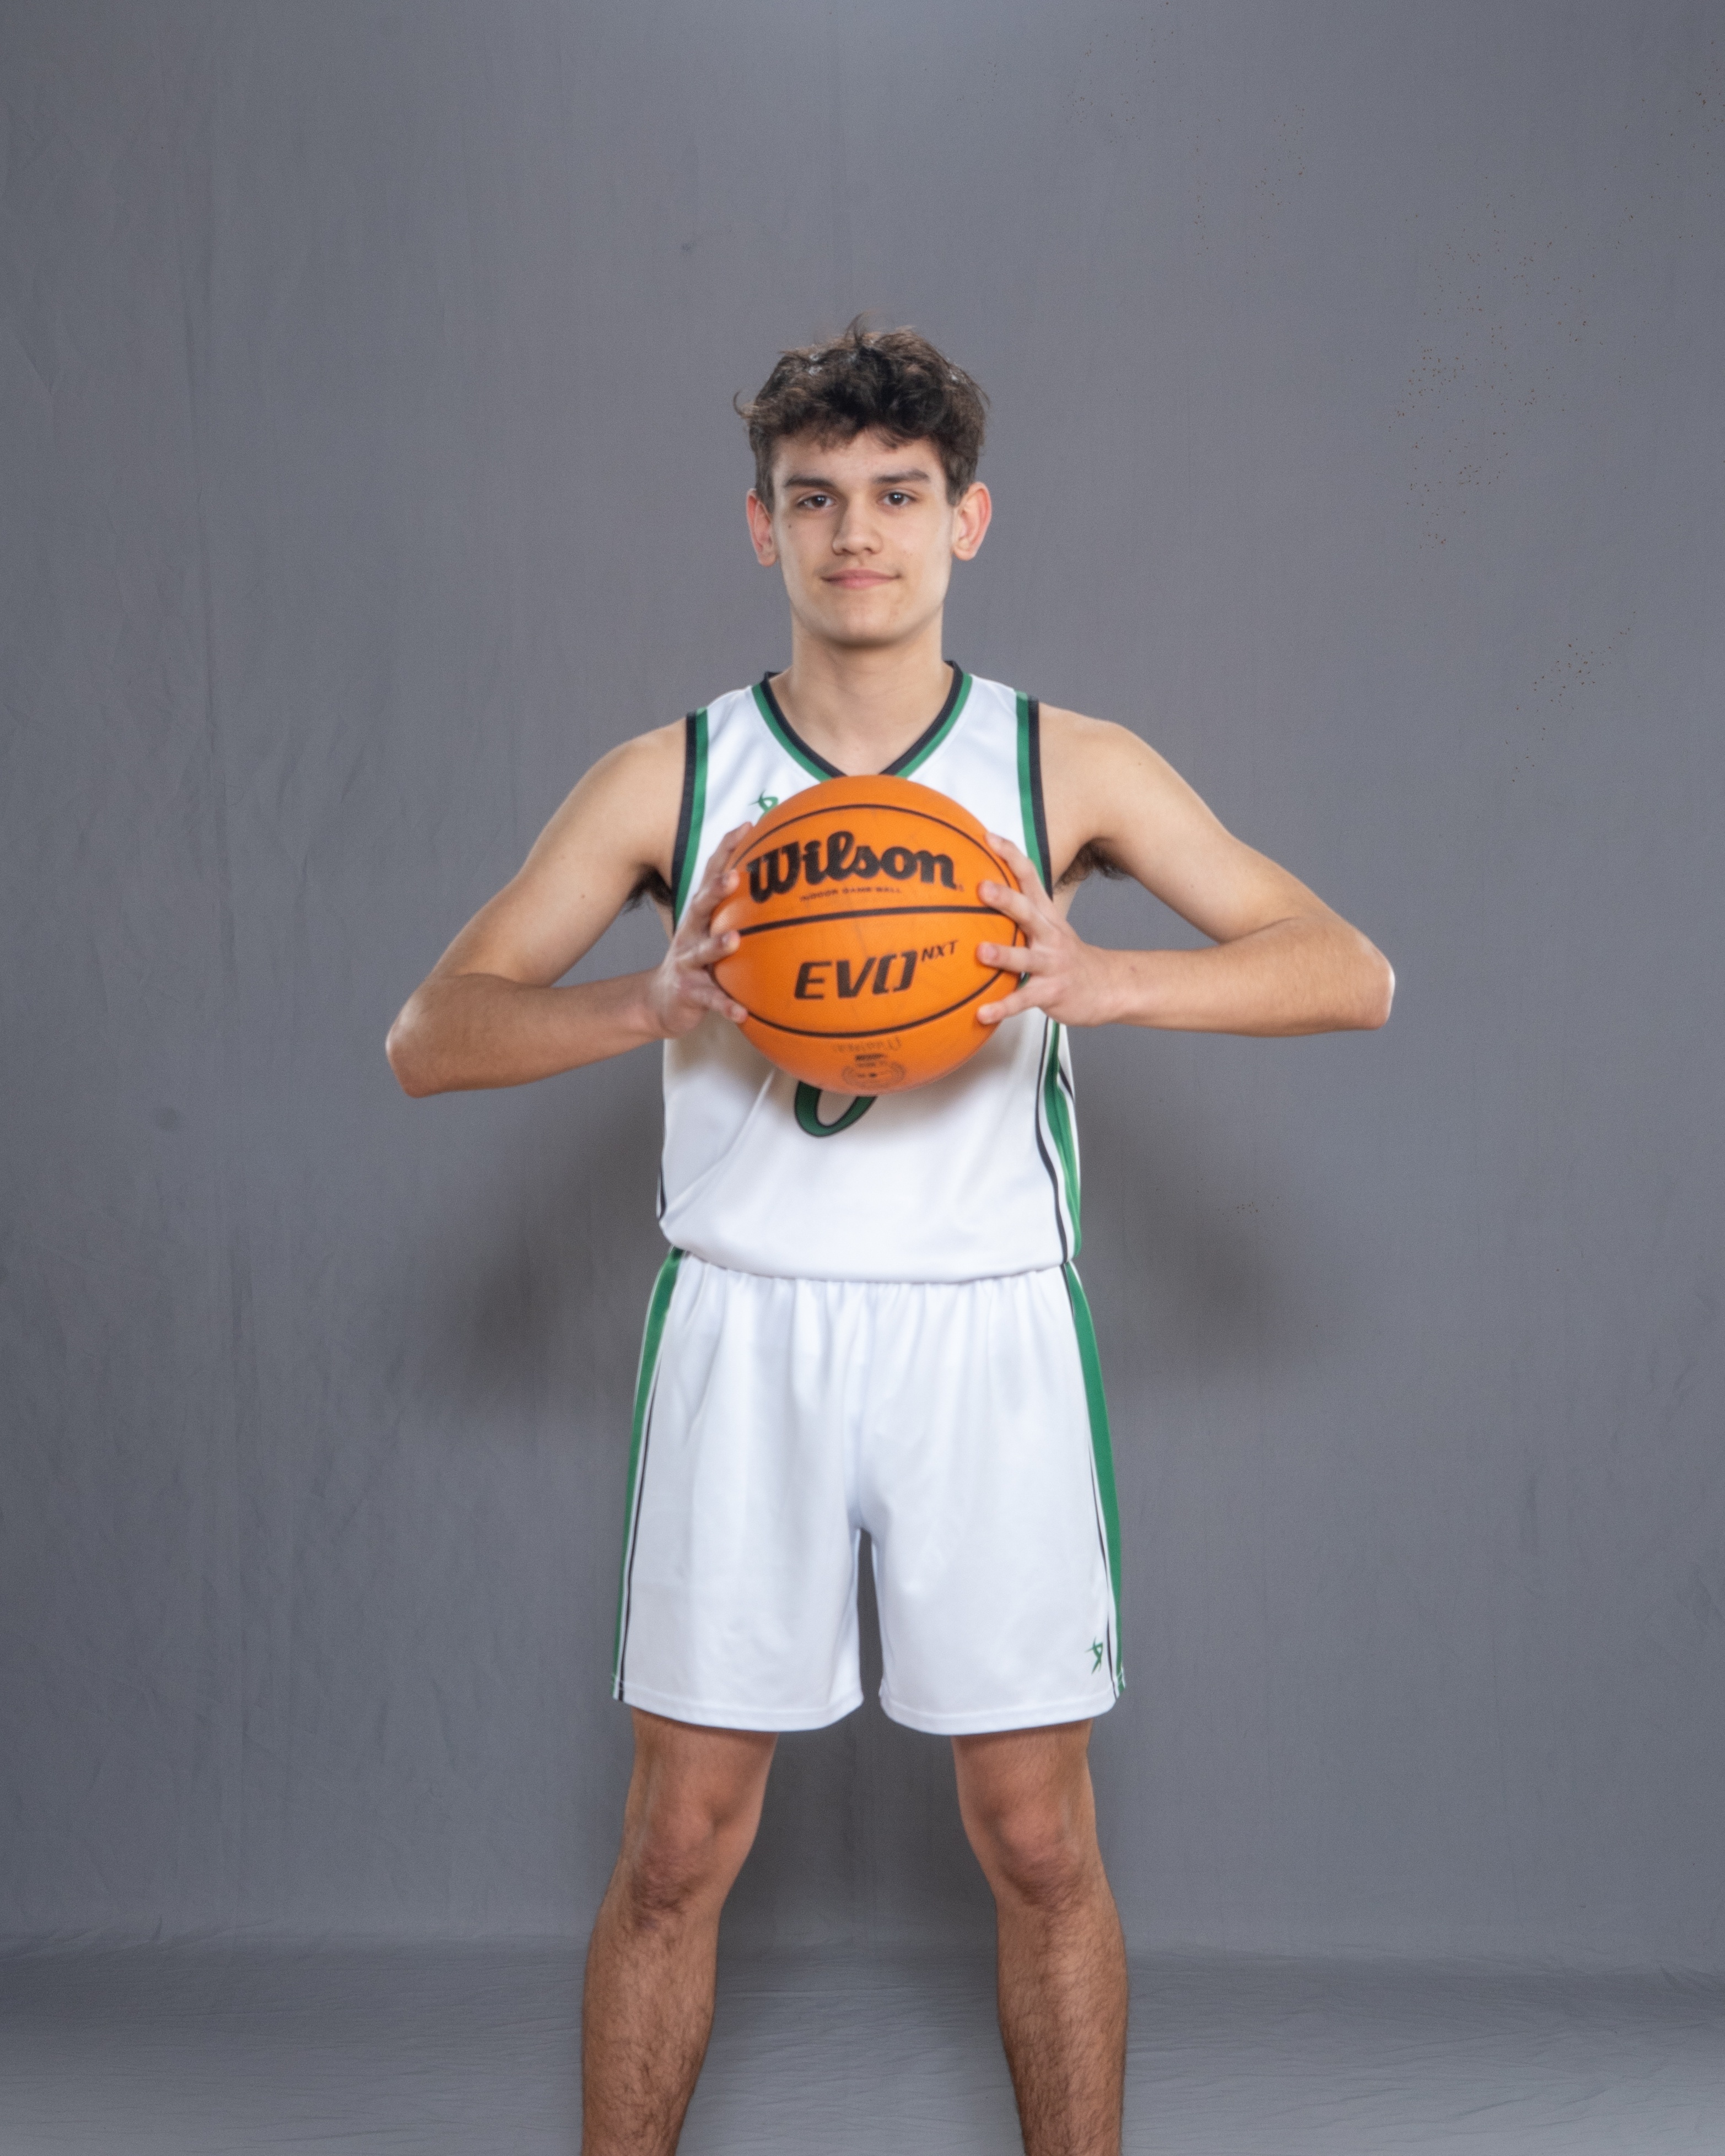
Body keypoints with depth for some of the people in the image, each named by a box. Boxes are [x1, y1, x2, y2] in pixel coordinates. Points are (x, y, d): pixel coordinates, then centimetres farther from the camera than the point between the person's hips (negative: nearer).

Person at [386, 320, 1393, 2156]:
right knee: (676, 1849, 5)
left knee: (1039, 1849, 6)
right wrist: (654, 1003, -20)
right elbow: (426, 1036, 0)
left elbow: (1350, 974, -3)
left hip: (987, 1337, 0)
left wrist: (1098, 982, -21)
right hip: (741, 1333, 0)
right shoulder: (668, 779, 3)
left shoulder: (1070, 767, 2)